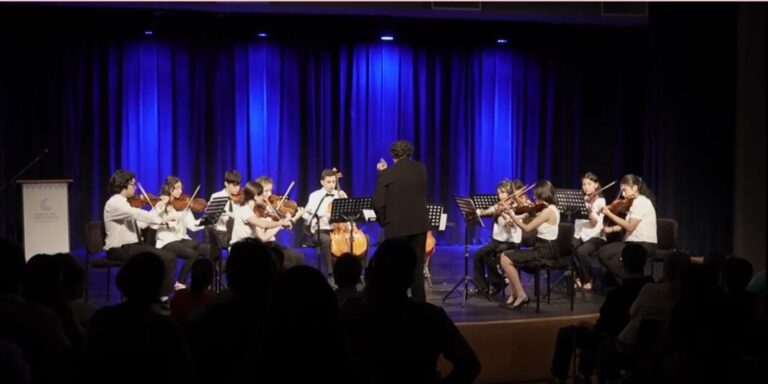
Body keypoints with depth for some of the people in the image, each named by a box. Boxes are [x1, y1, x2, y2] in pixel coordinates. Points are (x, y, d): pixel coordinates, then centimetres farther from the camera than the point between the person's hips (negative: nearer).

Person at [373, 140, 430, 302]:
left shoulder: (387, 175, -9)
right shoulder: (421, 169, 4)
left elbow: (378, 203, -11)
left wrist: (384, 221, 6)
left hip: (396, 227, -3)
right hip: (419, 225, 4)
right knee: (417, 267, 10)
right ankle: (419, 301, 12)